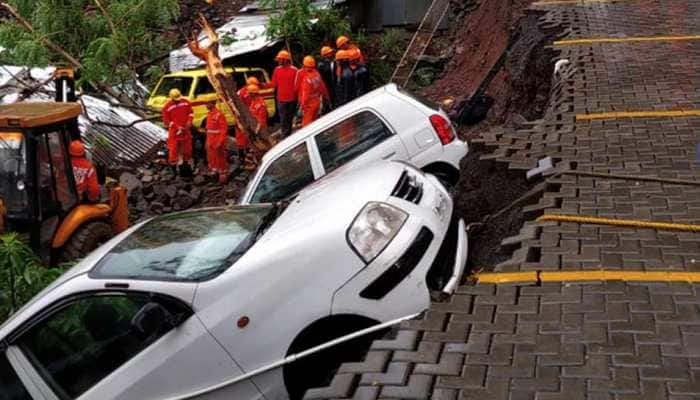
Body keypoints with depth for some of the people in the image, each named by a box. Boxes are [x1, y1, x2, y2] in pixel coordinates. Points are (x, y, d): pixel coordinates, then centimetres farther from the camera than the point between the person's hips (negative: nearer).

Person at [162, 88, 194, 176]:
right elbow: (166, 121, -10)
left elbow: (191, 113, 8)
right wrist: (177, 127, -18)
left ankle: (185, 162, 33)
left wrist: (189, 121, -11)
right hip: (174, 131, -4)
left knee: (187, 147, 14)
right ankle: (173, 164, 10)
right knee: (174, 148, -4)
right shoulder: (167, 107, -13)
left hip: (186, 130, 4)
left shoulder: (185, 102, -2)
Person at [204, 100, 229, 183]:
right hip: (210, 142, 9)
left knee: (220, 160, 1)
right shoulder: (209, 114, 9)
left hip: (218, 142, -9)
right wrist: (207, 141, 15)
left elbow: (224, 129, -18)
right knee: (211, 159, 16)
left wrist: (220, 142, -21)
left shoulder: (219, 115, -17)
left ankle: (223, 177, 10)